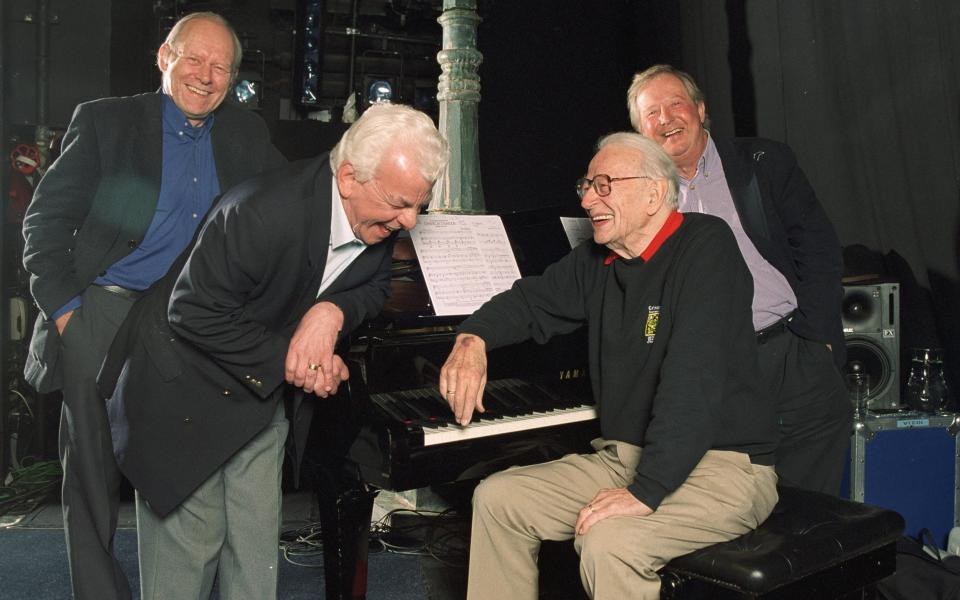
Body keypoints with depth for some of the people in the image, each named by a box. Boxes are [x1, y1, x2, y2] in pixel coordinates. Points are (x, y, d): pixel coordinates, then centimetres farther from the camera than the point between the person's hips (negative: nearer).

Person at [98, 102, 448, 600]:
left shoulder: (379, 219, -12)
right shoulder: (262, 213, -34)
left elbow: (375, 287, 4)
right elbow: (195, 313, -26)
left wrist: (333, 311, -19)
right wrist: (286, 360, -25)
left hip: (263, 389, 6)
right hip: (186, 388, -6)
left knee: (257, 548, 11)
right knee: (192, 541, 5)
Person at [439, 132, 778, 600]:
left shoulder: (706, 246, -16)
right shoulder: (597, 261, 8)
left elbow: (694, 383, -26)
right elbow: (530, 300, 20)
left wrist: (645, 492, -30)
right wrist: (473, 338, -3)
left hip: (722, 466, -7)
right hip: (623, 457, 8)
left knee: (608, 542, -32)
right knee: (497, 498, 0)